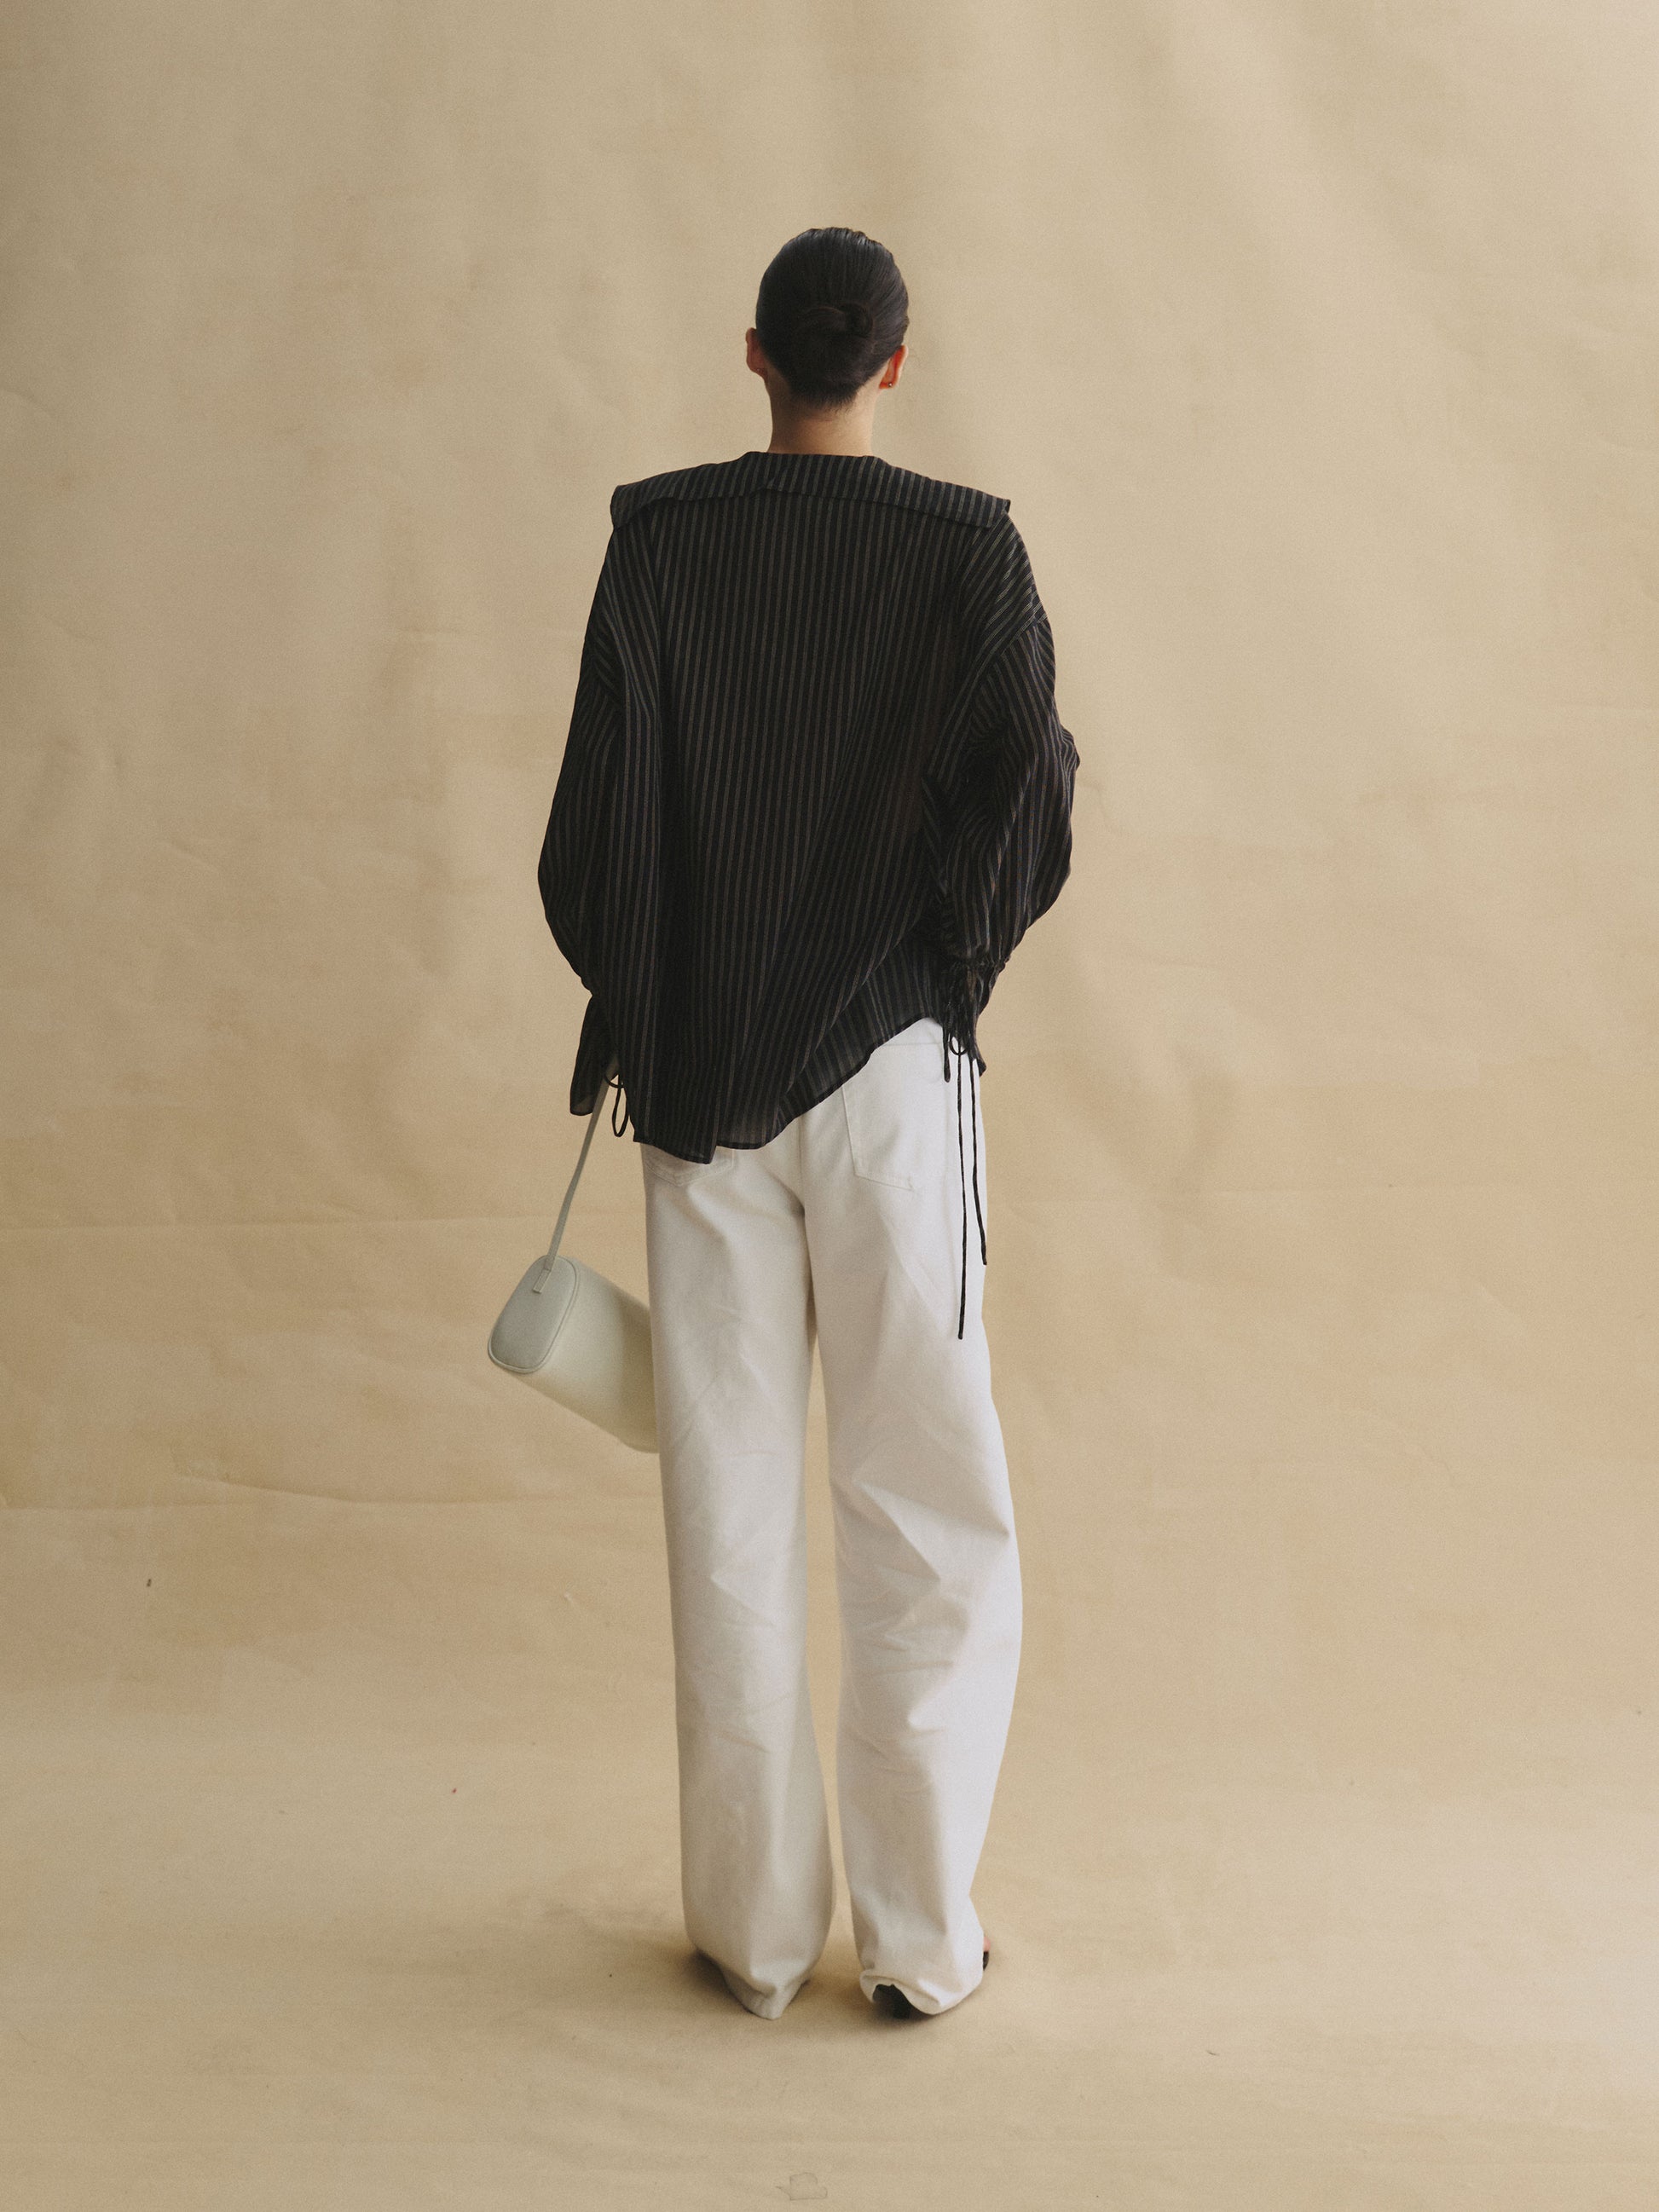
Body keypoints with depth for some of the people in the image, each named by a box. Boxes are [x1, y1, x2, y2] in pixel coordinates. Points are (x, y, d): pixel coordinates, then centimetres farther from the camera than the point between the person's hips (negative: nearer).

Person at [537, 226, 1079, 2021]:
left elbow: (598, 812, -4)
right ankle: (920, 1932, 12)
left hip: (698, 1075, 2)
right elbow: (1029, 812, -8)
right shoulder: (966, 548, -4)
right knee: (927, 1515, 7)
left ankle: (753, 1924, 18)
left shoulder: (659, 537, -1)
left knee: (731, 1515, 9)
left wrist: (623, 1012, 12)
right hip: (890, 1067, -1)